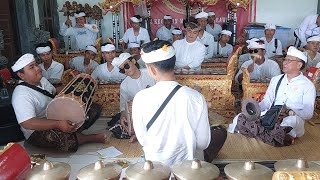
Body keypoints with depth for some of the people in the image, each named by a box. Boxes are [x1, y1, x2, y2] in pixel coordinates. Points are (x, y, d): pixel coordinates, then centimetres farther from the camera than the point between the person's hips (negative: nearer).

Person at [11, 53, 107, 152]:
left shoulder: (42, 80, 4)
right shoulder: (21, 95, -25)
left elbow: (54, 92, 22)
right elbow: (27, 123, -36)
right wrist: (57, 124, -42)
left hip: (57, 116, 9)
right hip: (38, 131, -9)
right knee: (66, 138, -37)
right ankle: (94, 138, -13)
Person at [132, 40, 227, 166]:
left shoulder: (140, 98, -22)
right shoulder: (196, 98, -24)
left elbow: (142, 140, -10)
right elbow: (203, 143, -15)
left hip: (155, 162, 3)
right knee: (221, 132, 23)